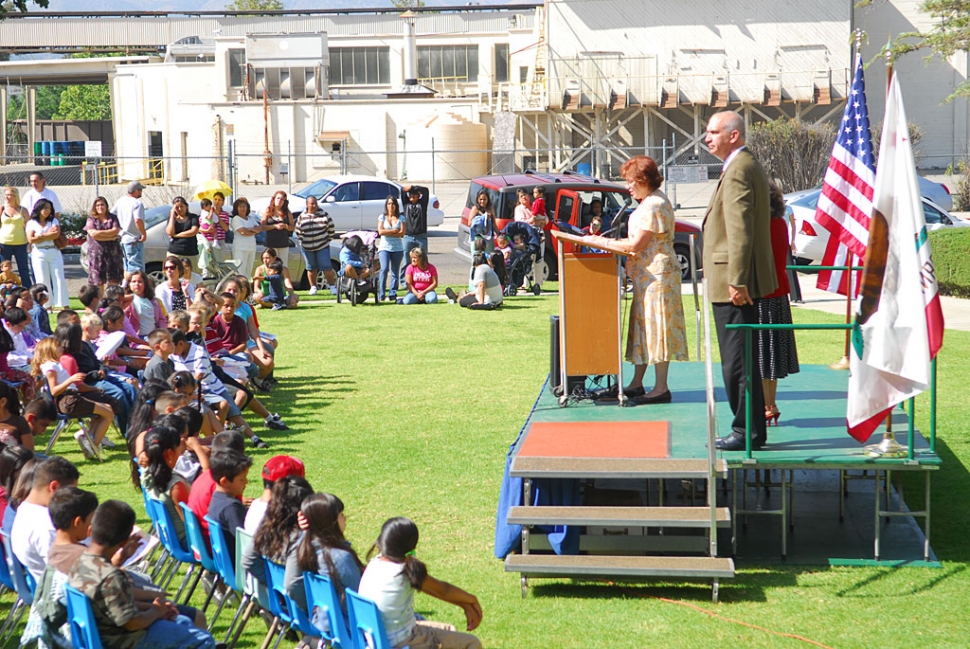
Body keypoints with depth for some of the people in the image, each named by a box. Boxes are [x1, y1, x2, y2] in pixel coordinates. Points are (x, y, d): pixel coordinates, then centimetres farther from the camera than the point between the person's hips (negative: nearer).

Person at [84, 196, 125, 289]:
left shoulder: (113, 218, 12)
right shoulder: (91, 219, 7)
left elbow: (116, 231, -5)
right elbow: (93, 234, -9)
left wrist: (99, 232, -8)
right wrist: (111, 237, -10)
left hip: (112, 252, 1)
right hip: (97, 252, -1)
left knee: (113, 280, -2)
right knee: (98, 282, -2)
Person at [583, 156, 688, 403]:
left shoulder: (654, 205, -16)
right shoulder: (648, 202, 17)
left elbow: (635, 245, -19)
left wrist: (600, 242, -13)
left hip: (657, 274, -11)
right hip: (646, 275, 11)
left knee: (656, 328, -8)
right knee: (643, 328, 11)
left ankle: (661, 388, -6)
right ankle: (636, 384, 16)